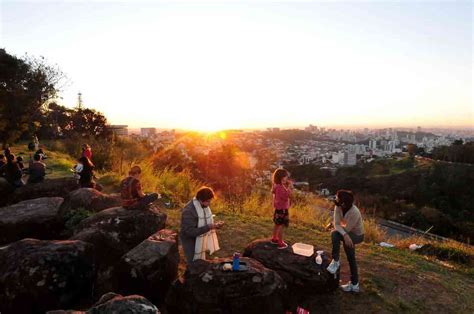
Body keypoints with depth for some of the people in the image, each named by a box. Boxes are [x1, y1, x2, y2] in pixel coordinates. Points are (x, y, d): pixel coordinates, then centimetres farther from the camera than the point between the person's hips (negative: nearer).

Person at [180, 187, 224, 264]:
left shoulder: (204, 206, -3)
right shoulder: (189, 211, -27)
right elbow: (190, 232, -29)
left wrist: (215, 225, -10)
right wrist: (209, 227, -31)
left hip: (201, 241, 7)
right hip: (191, 243, -7)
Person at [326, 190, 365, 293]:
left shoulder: (354, 212, -34)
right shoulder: (338, 207, -17)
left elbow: (346, 229, -26)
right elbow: (337, 225, -19)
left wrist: (335, 225, -12)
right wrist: (345, 235, -35)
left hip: (357, 235, -7)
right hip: (348, 233, 7)